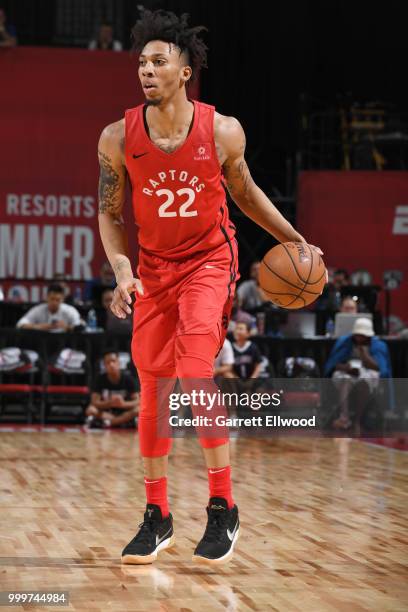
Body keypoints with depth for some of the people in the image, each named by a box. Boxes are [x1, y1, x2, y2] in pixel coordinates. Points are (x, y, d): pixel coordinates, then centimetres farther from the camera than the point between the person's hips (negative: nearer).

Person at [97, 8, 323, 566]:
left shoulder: (223, 132, -14)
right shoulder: (119, 138, -12)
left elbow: (244, 192, 6)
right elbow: (110, 214, 0)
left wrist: (296, 241, 4)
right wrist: (121, 269, -16)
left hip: (209, 260, -3)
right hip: (154, 266, 3)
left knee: (194, 369, -22)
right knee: (153, 389, 6)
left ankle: (223, 508, -11)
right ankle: (157, 518, 19)